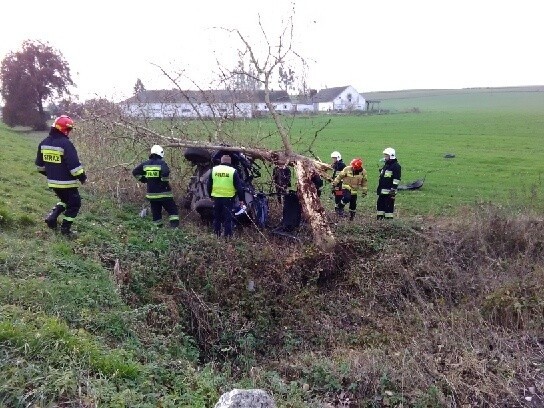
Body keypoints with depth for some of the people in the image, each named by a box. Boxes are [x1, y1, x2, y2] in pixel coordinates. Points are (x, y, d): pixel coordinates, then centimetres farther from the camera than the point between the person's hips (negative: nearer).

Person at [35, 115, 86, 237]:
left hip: (52, 182, 8)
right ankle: (65, 229, 11)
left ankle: (52, 217, 14)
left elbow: (40, 164, 15)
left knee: (65, 200, 29)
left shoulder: (44, 143, 5)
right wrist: (82, 177, -9)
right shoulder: (66, 144, -20)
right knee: (74, 204, 9)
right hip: (66, 182, -8)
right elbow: (74, 164, -21)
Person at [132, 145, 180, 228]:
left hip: (152, 194, 5)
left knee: (156, 213, 14)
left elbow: (135, 172, 9)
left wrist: (143, 179, 13)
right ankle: (175, 226, -11)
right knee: (172, 210, 1)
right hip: (164, 194, -5)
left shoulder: (145, 164, 7)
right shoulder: (162, 163, -10)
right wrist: (165, 182, -12)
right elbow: (165, 173, -28)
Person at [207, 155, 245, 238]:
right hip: (228, 198, -3)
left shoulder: (214, 170, 5)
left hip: (216, 197, 3)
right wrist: (241, 200, 1)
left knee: (217, 217, 15)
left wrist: (210, 195, 23)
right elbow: (239, 187, -3)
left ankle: (216, 234, 20)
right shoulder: (233, 171, -4)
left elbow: (209, 185, 11)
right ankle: (227, 235, 0)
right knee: (227, 217, 1)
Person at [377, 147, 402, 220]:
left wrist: (393, 189, -20)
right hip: (382, 190, 9)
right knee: (380, 204, 12)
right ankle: (379, 219, 20)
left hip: (389, 191, -9)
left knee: (389, 206, -6)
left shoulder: (396, 166, -10)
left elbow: (396, 179, -16)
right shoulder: (386, 165, 19)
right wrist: (379, 188, 22)